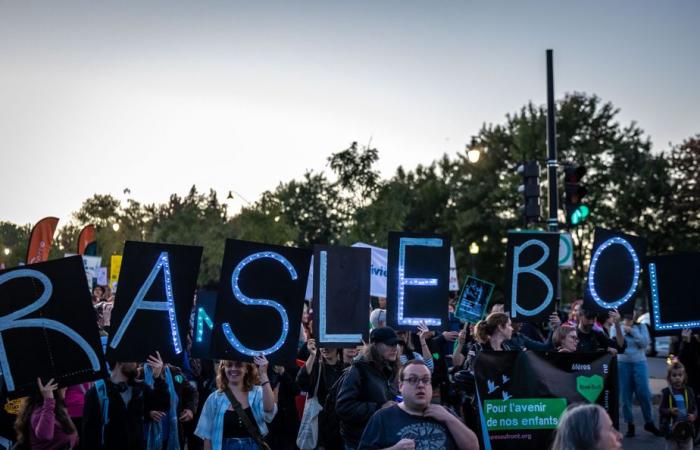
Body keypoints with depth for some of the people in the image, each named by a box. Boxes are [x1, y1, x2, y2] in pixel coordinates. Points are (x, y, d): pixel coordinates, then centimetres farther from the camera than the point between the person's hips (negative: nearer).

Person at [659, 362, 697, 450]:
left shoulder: (689, 391, 1)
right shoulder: (666, 392, -6)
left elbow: (695, 407, 7)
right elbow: (661, 409, -5)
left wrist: (694, 416, -12)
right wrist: (670, 411, -23)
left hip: (687, 428, 2)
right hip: (671, 428, -2)